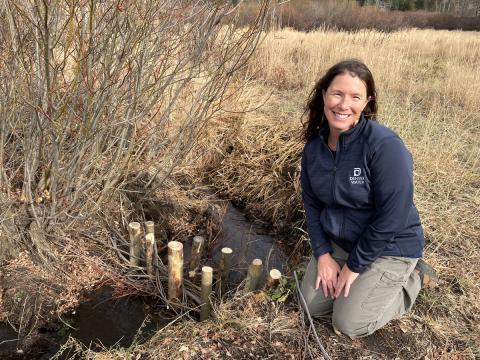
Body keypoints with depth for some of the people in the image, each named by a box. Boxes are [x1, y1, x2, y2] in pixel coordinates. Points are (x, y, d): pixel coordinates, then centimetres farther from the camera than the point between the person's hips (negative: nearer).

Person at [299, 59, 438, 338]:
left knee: (350, 324, -3)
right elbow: (312, 202, 1)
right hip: (336, 241, 6)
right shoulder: (315, 143, -7)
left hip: (388, 249, -6)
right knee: (313, 306, 7)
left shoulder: (386, 146, -28)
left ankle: (411, 280, 17)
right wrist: (322, 254, -7)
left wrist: (354, 266, -16)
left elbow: (391, 219, -25)